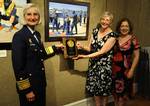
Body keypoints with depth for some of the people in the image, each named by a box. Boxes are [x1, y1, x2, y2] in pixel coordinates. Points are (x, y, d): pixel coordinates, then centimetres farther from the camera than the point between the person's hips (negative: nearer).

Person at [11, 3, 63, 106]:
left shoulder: (37, 34, 6)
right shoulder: (19, 36, -18)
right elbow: (18, 66, -20)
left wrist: (55, 48, 12)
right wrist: (26, 89, -18)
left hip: (40, 82, 8)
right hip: (28, 84, -7)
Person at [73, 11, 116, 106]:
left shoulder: (112, 35, -13)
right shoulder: (95, 31, 4)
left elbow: (102, 52, -19)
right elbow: (90, 48, 6)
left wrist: (84, 56, -22)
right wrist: (82, 47, -15)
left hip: (104, 65, -4)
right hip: (93, 64, 4)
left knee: (104, 89, 8)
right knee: (95, 88, 11)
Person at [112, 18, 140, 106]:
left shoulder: (133, 39, -7)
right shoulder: (116, 38, 4)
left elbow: (136, 56, -7)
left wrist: (132, 70, -12)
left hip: (126, 69, -3)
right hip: (115, 68, 4)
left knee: (123, 90, 8)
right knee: (115, 90, 14)